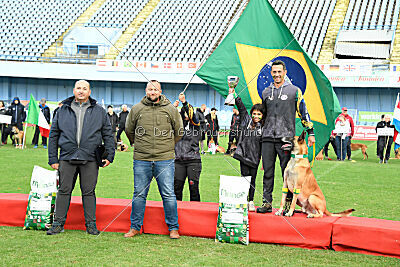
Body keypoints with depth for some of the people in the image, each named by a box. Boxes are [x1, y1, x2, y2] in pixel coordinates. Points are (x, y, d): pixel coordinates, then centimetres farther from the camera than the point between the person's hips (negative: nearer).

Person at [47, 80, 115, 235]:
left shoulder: (99, 111, 10)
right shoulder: (63, 110, 11)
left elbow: (108, 134, 10)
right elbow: (53, 135, 12)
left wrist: (109, 155, 1)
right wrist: (53, 158, 6)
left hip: (90, 159, -1)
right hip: (67, 158, 1)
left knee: (89, 192, 4)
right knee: (64, 190, 4)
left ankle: (91, 224, 12)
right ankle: (58, 223, 12)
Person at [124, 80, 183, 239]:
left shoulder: (170, 109, 3)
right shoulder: (136, 109, 5)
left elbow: (179, 132, 15)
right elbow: (129, 130, 19)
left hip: (165, 160, -1)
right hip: (141, 160, 1)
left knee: (168, 194, 0)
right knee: (139, 194, 7)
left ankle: (173, 228, 11)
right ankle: (135, 227, 19)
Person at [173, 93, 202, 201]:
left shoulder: (195, 124, 5)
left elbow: (192, 115, -13)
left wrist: (184, 102, -25)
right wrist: (173, 107, -11)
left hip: (193, 161, -3)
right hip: (179, 160, 3)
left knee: (193, 186, -4)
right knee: (177, 186, 1)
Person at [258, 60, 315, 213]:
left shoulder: (294, 91, 4)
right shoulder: (266, 92, 15)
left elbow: (303, 112, 5)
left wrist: (310, 132, 1)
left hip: (286, 137, -3)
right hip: (267, 138, 4)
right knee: (268, 171, 4)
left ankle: (289, 203, 6)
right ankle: (267, 202, 9)